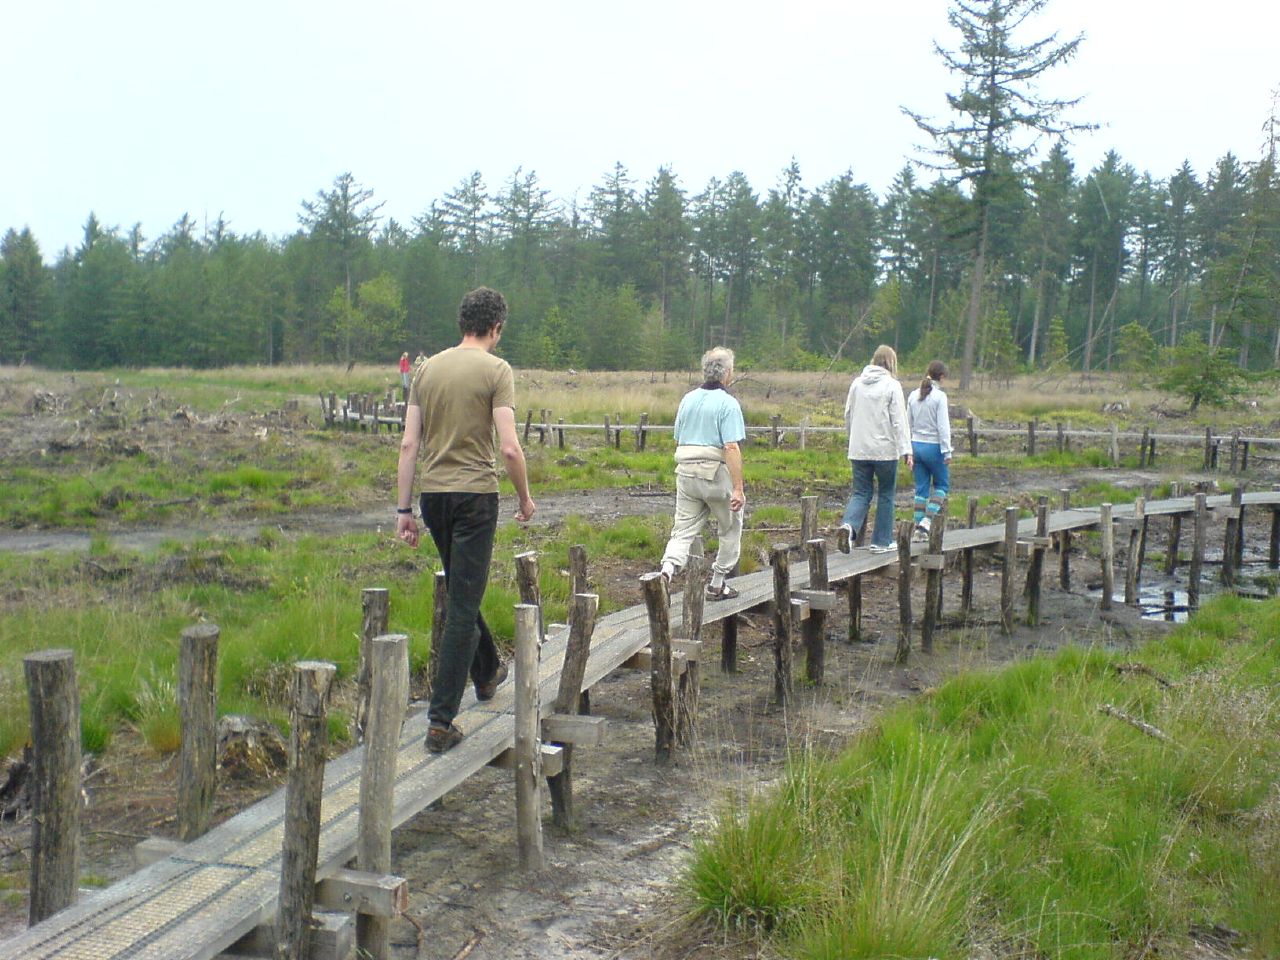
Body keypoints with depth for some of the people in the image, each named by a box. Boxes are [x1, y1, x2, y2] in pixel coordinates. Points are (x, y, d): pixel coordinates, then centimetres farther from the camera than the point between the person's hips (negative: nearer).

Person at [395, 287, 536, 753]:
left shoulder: (428, 369, 8)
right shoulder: (496, 370, -7)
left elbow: (408, 445, 6)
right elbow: (509, 448, -14)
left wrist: (403, 510, 10)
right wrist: (525, 498, 1)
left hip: (433, 495, 6)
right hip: (475, 494, -6)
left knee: (462, 593, 24)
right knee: (463, 606, -2)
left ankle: (487, 672, 46)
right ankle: (441, 720, -2)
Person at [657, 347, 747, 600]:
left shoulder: (688, 399, 10)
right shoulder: (728, 404, -11)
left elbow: (678, 440, 16)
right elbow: (731, 448, -18)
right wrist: (738, 489, -18)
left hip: (686, 472, 5)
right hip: (716, 474, -5)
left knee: (684, 529, 6)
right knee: (731, 528, 15)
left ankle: (668, 569, -20)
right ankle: (717, 584, 20)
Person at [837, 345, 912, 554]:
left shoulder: (857, 383, 7)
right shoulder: (892, 385, -7)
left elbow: (848, 415, 14)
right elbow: (899, 420, -11)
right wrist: (906, 450, -11)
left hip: (859, 450, 4)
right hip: (885, 449, -4)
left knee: (861, 493, 8)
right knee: (886, 494, 10)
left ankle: (848, 525, -19)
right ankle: (881, 541, 14)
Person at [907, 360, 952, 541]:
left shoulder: (913, 395, 7)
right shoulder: (939, 397, -11)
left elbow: (908, 424, 11)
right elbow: (943, 427, -13)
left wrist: (908, 450, 17)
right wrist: (947, 452, -9)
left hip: (916, 445, 5)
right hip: (933, 446, -5)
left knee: (921, 488, 10)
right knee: (941, 484, 11)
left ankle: (919, 528, 8)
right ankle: (927, 520, -5)